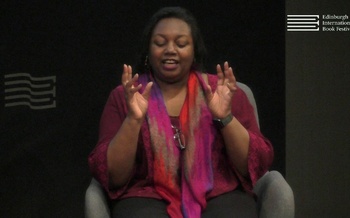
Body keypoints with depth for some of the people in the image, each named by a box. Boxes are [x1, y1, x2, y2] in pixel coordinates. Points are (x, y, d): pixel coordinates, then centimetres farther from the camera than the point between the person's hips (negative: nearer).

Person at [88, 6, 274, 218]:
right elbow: (111, 176, -3)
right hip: (149, 199, 0)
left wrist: (225, 118, -14)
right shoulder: (124, 96, 6)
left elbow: (256, 166, 1)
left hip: (219, 197, 1)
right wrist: (133, 120, -16)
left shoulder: (224, 91, 7)